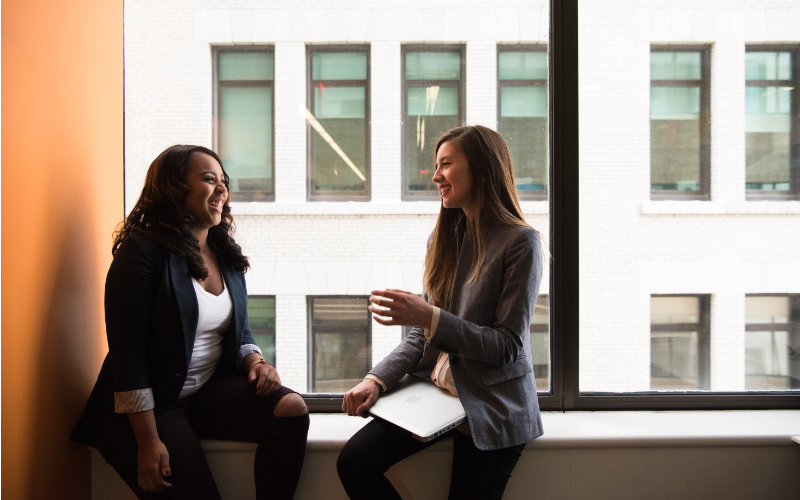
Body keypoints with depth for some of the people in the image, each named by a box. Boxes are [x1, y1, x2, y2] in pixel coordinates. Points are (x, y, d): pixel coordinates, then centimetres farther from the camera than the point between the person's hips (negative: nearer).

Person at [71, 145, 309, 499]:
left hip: (211, 390, 6)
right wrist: (148, 442, -19)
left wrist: (255, 361, -6)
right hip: (151, 404, -6)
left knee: (292, 409, -18)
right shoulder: (143, 251, -12)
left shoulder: (227, 256, 8)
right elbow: (126, 352, -16)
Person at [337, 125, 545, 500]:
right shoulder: (444, 237, 8)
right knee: (354, 462, -13)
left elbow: (509, 346, -15)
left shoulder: (521, 243, -12)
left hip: (492, 409, -5)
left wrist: (431, 317, -24)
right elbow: (422, 334, 9)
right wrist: (377, 379, -7)